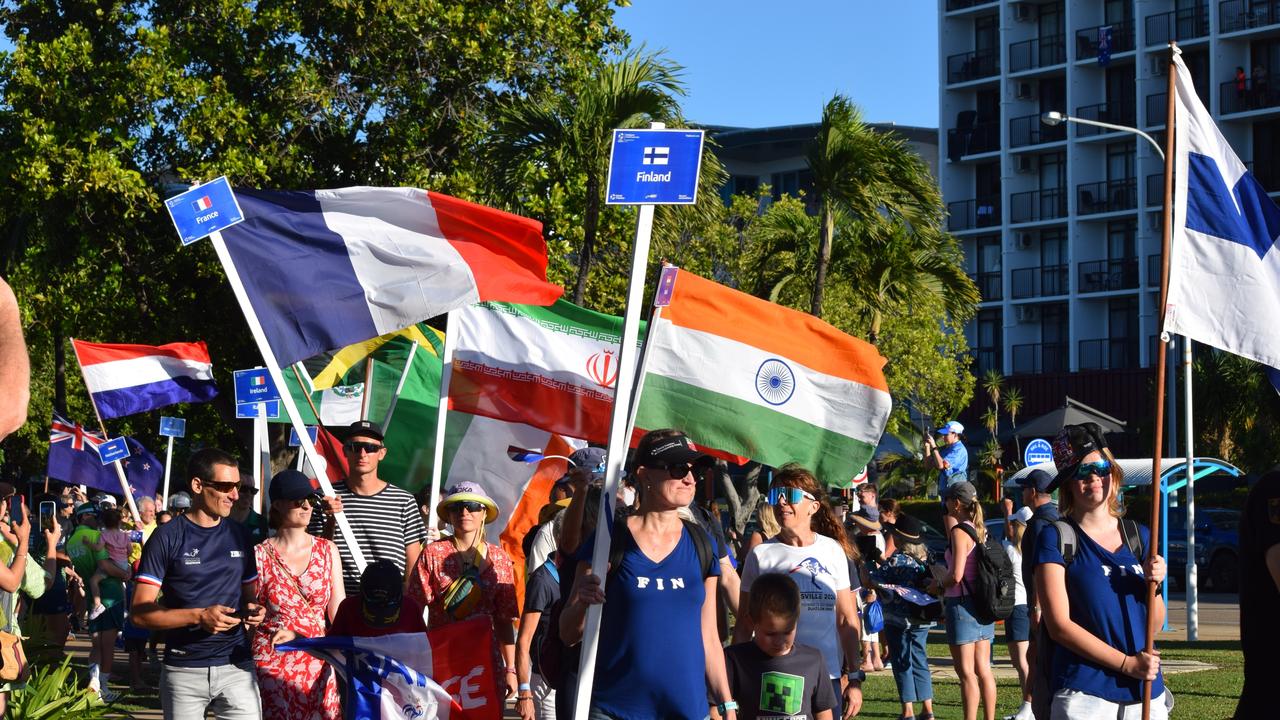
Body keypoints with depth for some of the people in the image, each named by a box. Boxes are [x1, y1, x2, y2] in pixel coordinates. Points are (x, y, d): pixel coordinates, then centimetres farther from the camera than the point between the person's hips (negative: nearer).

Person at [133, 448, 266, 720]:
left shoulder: (240, 537, 11)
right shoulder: (167, 538, -3)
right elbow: (141, 614, -7)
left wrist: (253, 611, -2)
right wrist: (199, 616, -19)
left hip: (237, 666, 3)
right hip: (184, 670, -3)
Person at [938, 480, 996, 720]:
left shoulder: (960, 531, -14)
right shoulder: (979, 530, 10)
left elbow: (956, 575, -20)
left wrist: (939, 583, -2)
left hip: (962, 603, -8)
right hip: (982, 603, 8)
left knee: (966, 672, -6)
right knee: (983, 669, 12)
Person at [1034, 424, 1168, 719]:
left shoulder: (1139, 536, 12)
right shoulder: (1056, 537, -3)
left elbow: (1156, 622, 15)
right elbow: (1059, 625, -10)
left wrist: (1154, 585, -5)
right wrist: (1127, 663, -13)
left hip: (1147, 693, 5)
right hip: (1084, 694, -4)